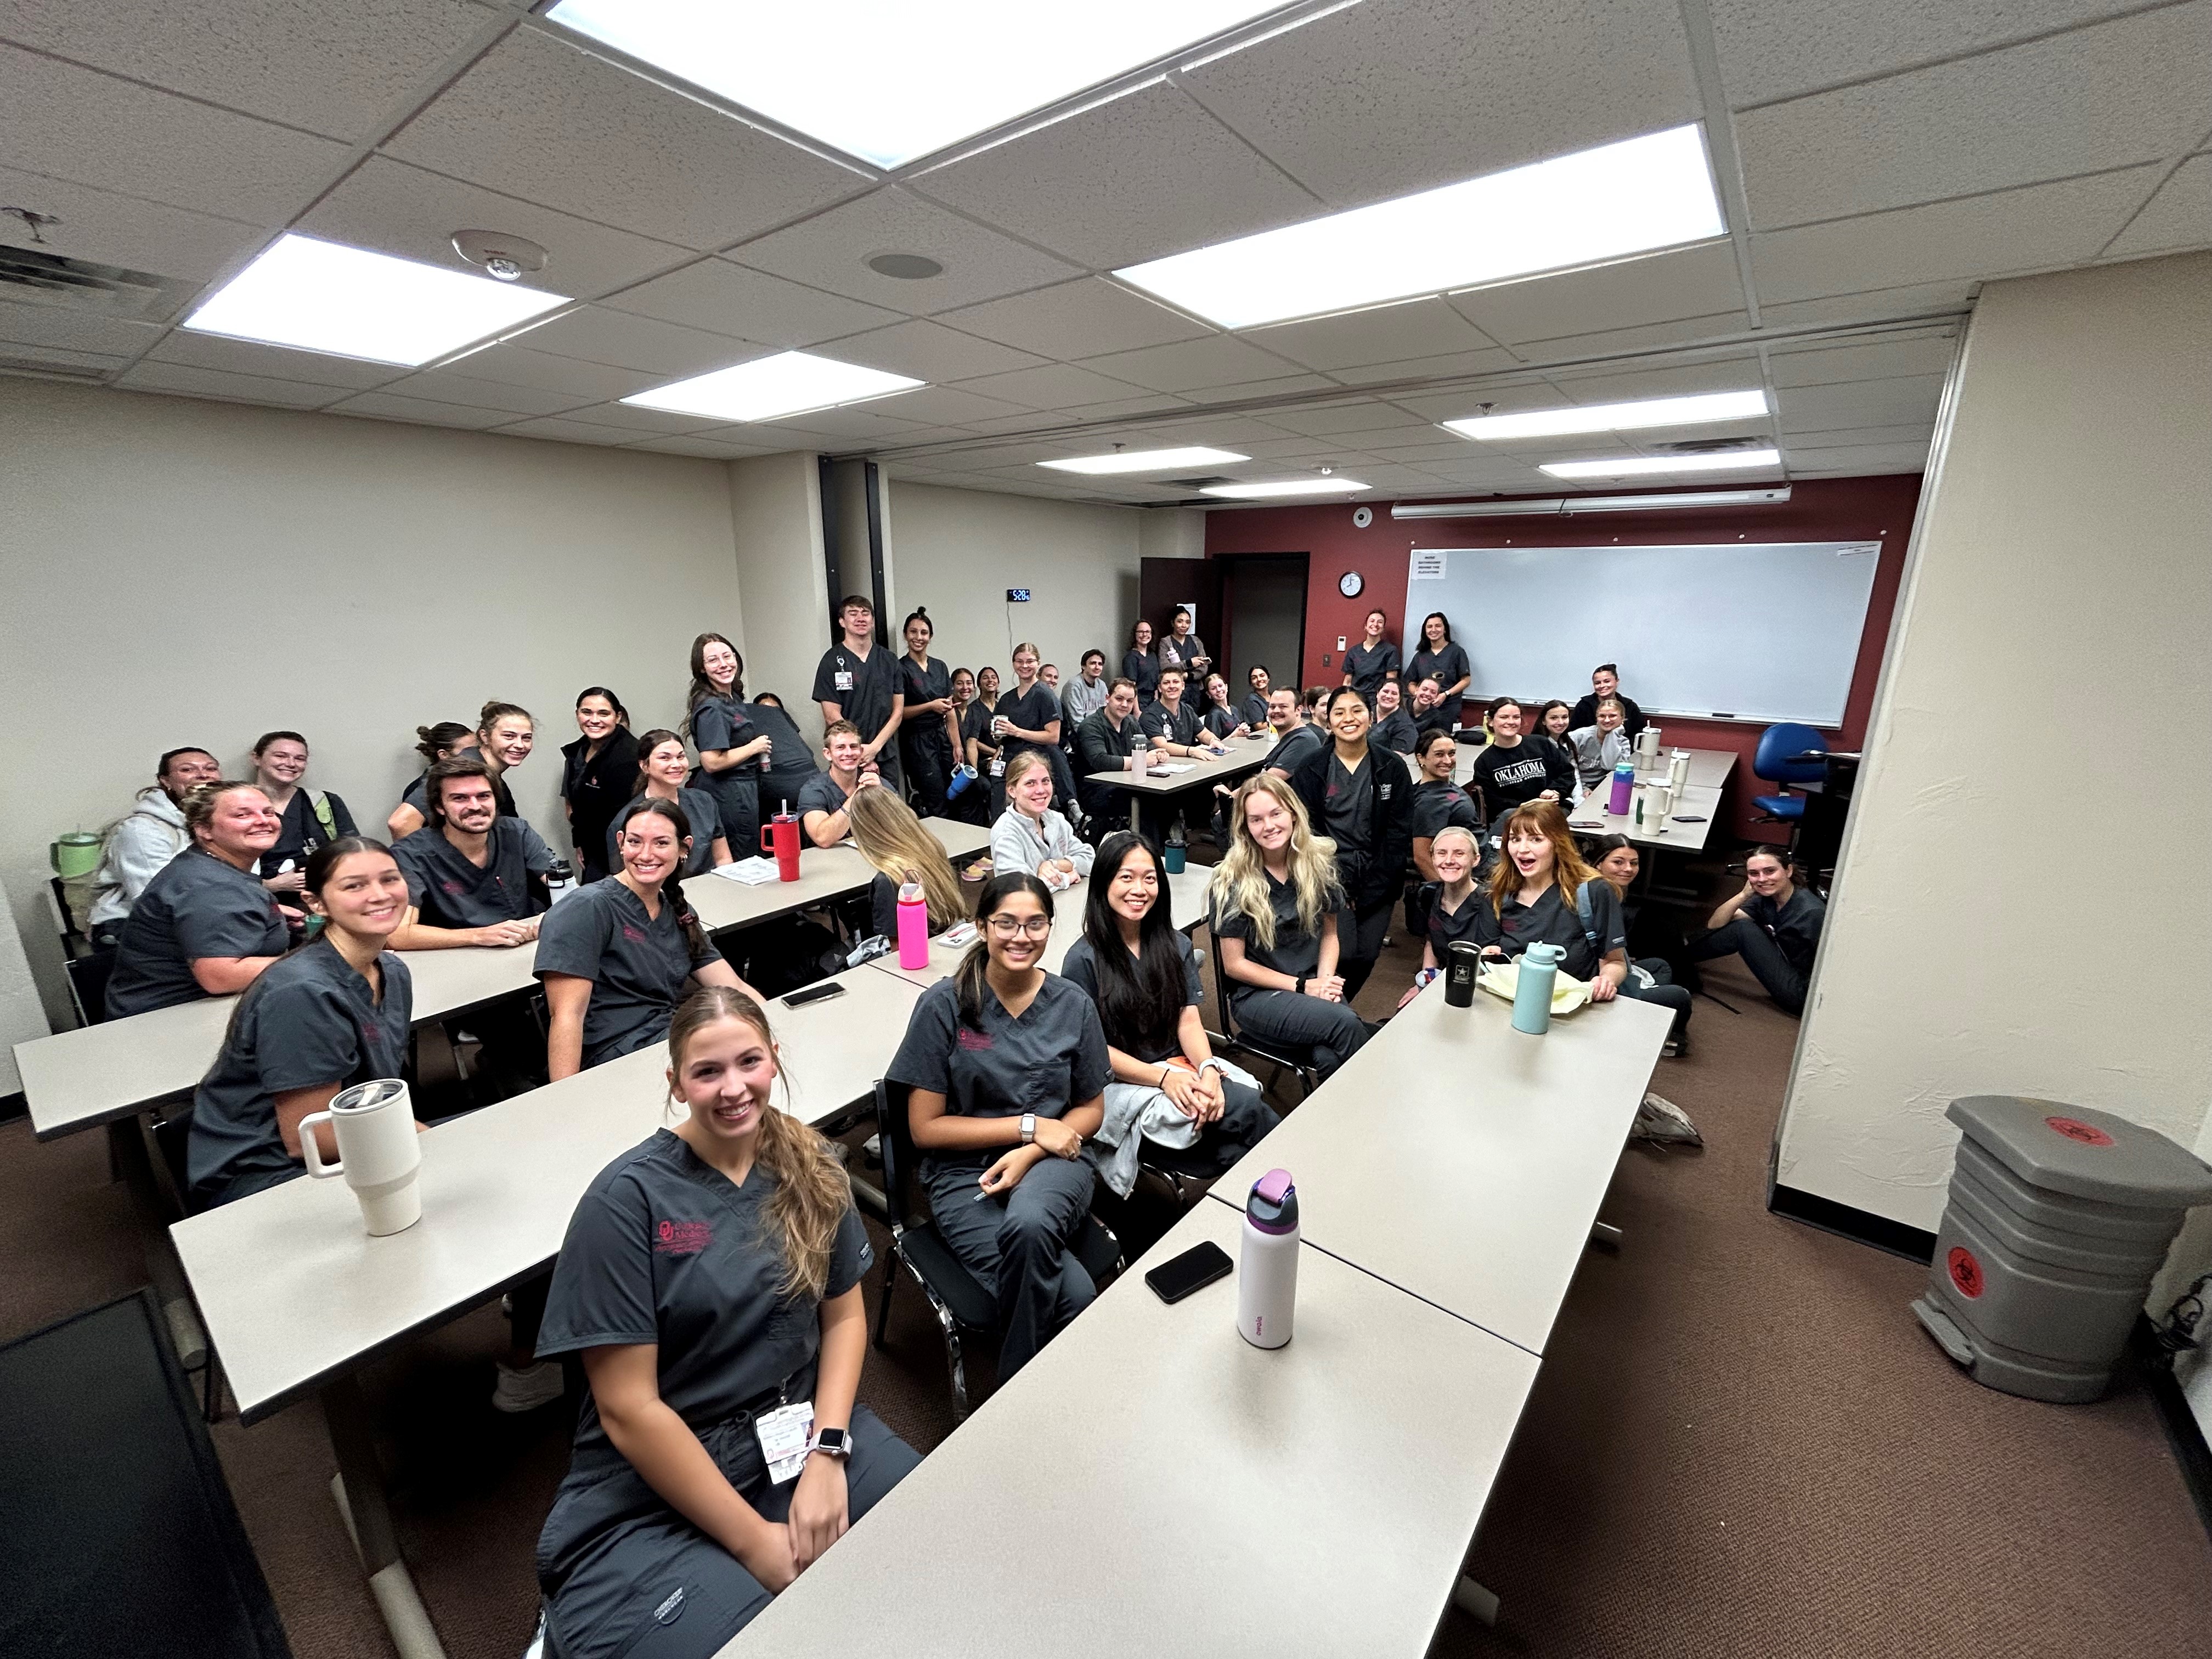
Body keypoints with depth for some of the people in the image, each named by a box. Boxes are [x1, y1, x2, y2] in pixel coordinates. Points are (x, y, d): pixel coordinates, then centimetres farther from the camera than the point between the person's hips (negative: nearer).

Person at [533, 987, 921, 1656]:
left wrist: (827, 1452, -10)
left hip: (800, 1432, 3)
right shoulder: (627, 1198, -14)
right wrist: (754, 1542, -13)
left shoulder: (811, 1170, -2)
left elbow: (844, 1315, 5)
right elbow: (628, 1408, -14)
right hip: (654, 1491, -2)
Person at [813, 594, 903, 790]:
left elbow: (897, 710, 7)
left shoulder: (888, 659, 10)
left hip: (887, 756, 4)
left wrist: (875, 746, -7)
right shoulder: (832, 661, -1)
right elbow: (832, 716, -6)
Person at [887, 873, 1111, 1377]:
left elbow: (1091, 1110, 9)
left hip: (1052, 1164, 2)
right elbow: (925, 1128, -6)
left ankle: (1017, 1385, -6)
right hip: (964, 1172, -2)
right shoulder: (945, 1005, -9)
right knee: (1073, 1296, -25)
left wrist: (1030, 1153, -10)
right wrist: (1029, 1125, -12)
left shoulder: (1073, 1005, 0)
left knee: (1029, 1224, -34)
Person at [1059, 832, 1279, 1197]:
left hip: (1183, 1066, 5)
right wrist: (1164, 1078, -19)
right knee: (1245, 1108, -24)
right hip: (1123, 1082, -5)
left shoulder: (1176, 945, 7)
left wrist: (1208, 1068, -18)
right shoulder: (1084, 960, -9)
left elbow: (1189, 1021, 3)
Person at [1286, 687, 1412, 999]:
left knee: (1366, 956, -1)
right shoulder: (1310, 770, 0)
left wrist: (1371, 889, -8)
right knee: (1341, 952, -13)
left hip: (1378, 881, 2)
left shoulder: (1392, 768, 2)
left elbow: (1400, 833, -1)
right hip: (1330, 877, -1)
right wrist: (1333, 885, -13)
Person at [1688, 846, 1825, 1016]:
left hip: (1802, 994, -8)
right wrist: (1744, 895, -15)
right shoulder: (1765, 899, 0)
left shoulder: (1812, 912, -23)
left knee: (1744, 928, -14)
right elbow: (1714, 925, -3)